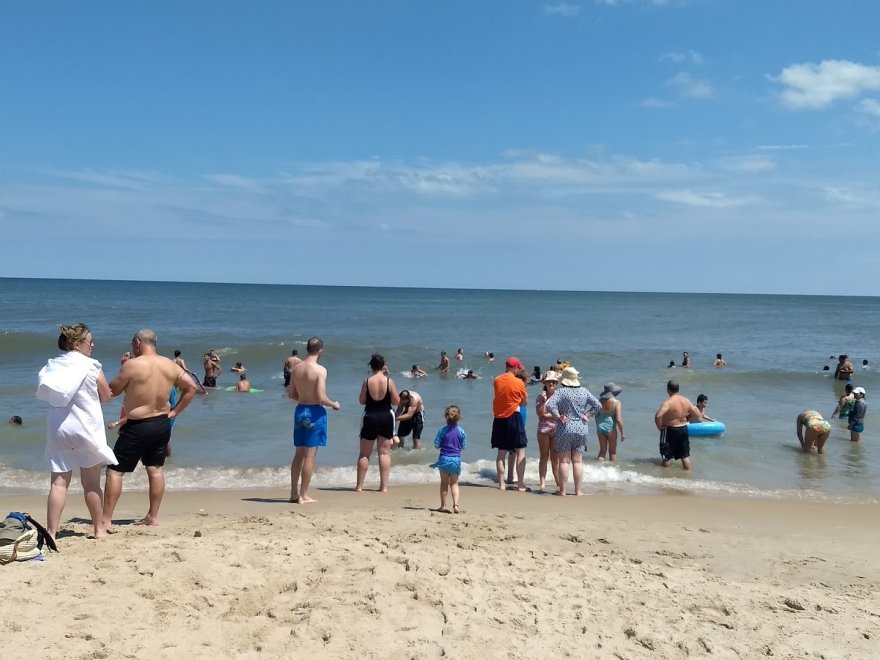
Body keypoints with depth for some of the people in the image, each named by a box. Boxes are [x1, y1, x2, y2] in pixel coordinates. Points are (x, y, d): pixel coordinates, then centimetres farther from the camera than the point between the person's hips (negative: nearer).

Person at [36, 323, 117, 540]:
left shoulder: (51, 366, 5)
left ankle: (51, 532, -3)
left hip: (57, 429, 4)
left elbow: (44, 395, 11)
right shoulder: (91, 367, -8)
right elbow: (106, 397, -1)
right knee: (91, 483, 8)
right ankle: (98, 529, 20)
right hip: (86, 429, -4)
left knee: (58, 482, 3)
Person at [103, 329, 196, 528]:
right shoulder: (170, 365, 2)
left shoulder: (132, 365, -15)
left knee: (115, 471, 4)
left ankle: (106, 520, 5)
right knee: (155, 469, 15)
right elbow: (191, 388, 8)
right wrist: (175, 411, 10)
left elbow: (112, 391, -6)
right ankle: (153, 516, 19)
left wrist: (122, 369, 9)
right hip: (162, 424, 6)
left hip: (137, 427, -6)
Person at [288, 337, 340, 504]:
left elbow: (291, 394, 8)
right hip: (315, 412, -6)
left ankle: (294, 493, 21)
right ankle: (303, 496, 4)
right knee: (310, 455, 1)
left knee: (298, 454, 15)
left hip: (300, 410, 6)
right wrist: (334, 404, -2)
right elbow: (321, 398, -20)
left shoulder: (296, 368, 3)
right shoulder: (320, 370, -16)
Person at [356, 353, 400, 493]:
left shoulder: (367, 381, -7)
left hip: (370, 417, 0)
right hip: (386, 417, 0)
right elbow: (396, 402, -3)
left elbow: (362, 401, 0)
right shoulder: (389, 381, -9)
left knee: (364, 454, 10)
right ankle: (384, 486, 6)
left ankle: (359, 486, 13)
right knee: (384, 452, 8)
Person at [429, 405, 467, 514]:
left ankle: (443, 506, 13)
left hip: (444, 458, -1)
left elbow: (436, 445, -6)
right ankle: (455, 505, -3)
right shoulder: (461, 431, -5)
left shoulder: (442, 431, -9)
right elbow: (463, 446, 2)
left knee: (444, 483, 11)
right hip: (456, 459, 1)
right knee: (454, 483, 11)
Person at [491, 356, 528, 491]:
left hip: (499, 419, 5)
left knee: (501, 452, 11)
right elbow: (524, 401, 2)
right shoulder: (518, 382, -9)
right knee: (520, 451, 3)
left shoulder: (496, 381, 2)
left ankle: (501, 483, 12)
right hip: (513, 418, -4)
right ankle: (520, 484, 0)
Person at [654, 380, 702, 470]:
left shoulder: (668, 403, -20)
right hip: (684, 429, 6)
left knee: (666, 457, 6)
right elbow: (698, 415, 6)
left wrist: (659, 426, -18)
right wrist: (686, 418, 12)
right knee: (685, 456, 17)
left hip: (670, 430, -6)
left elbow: (658, 416, -34)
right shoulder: (686, 401, 0)